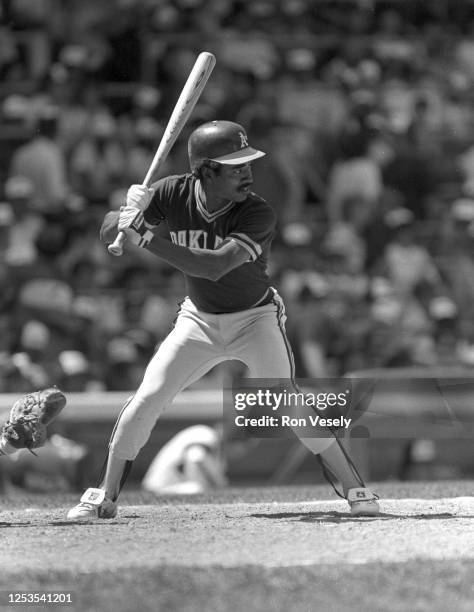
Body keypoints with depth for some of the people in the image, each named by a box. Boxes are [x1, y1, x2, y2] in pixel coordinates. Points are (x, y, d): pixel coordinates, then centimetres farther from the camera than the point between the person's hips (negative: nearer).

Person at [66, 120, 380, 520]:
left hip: (255, 318, -3)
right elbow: (109, 234, -9)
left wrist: (145, 238, -44)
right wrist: (127, 213, -33)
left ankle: (356, 489, -8)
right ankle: (105, 498, 7)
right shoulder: (173, 194, -18)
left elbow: (215, 266, -41)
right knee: (147, 399, -7)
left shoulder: (258, 214, -29)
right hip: (199, 319, 3)